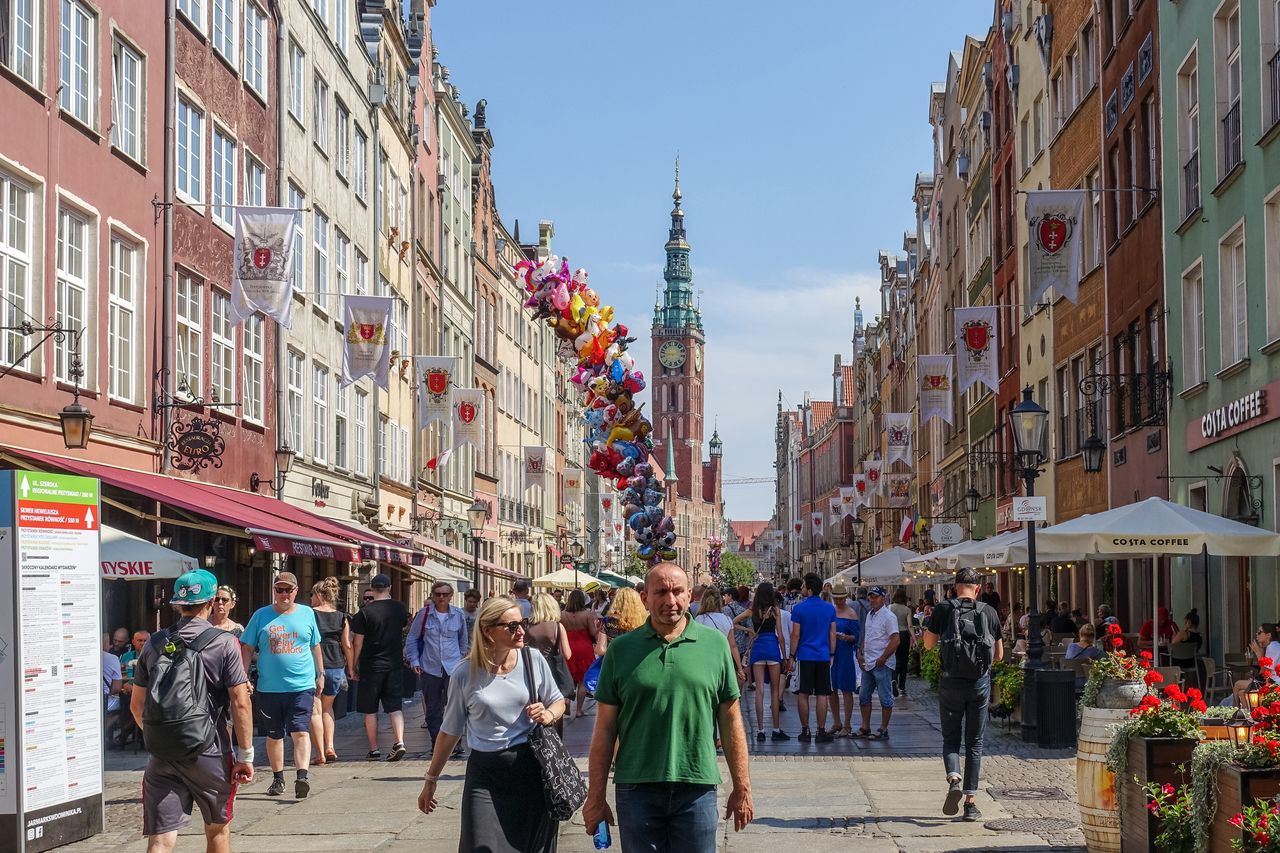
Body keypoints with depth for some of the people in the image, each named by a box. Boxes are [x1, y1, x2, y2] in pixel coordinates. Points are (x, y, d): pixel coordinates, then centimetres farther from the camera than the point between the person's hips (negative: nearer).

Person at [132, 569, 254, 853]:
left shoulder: (154, 644, 5)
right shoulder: (224, 643, -6)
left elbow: (137, 705, 11)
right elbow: (240, 704, -11)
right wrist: (246, 755, -5)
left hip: (162, 755, 2)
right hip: (210, 754, -2)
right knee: (218, 829, 19)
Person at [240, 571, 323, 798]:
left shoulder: (306, 614, 7)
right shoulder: (261, 615, 3)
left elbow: (315, 647, 18)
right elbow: (247, 649, 5)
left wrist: (320, 674, 20)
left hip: (302, 686, -1)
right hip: (269, 687, 1)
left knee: (300, 732, -14)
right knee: (274, 735, 12)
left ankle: (303, 776, -25)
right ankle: (278, 778, 25)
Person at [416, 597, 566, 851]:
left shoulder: (533, 659, -1)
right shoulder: (464, 674, -4)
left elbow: (558, 701, 15)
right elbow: (450, 731, 8)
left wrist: (549, 715, -9)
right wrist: (431, 780, 14)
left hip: (531, 770, 2)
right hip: (485, 774, -1)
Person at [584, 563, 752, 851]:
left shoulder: (715, 644, 3)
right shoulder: (621, 649, 2)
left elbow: (730, 719, 7)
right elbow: (605, 728, 4)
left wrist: (742, 788, 5)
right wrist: (595, 798, 2)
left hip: (697, 789, 0)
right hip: (637, 789, 0)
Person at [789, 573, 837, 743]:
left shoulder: (799, 608, -6)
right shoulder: (830, 608, 4)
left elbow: (795, 635, -5)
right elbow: (832, 634, 7)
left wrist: (792, 656, 3)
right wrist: (831, 654, 15)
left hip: (805, 656, -2)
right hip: (823, 657, 2)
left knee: (804, 695, 5)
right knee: (822, 695, 3)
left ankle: (805, 731, 6)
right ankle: (821, 732, 3)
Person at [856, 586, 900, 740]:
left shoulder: (888, 616, -12)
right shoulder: (869, 615, 14)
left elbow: (895, 641, -18)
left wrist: (882, 659, -17)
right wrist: (860, 654, 11)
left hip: (882, 664, -9)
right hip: (868, 664, 9)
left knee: (885, 698, 0)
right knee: (864, 696, 12)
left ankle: (883, 729, 6)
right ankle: (865, 727, 21)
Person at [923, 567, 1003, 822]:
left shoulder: (944, 609, -4)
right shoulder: (988, 612, 1)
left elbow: (928, 644, 0)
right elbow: (999, 655, 8)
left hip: (951, 682, -1)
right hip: (980, 682, 1)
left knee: (950, 738, 11)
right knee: (974, 742, 8)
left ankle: (954, 780, -16)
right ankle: (970, 802, 6)